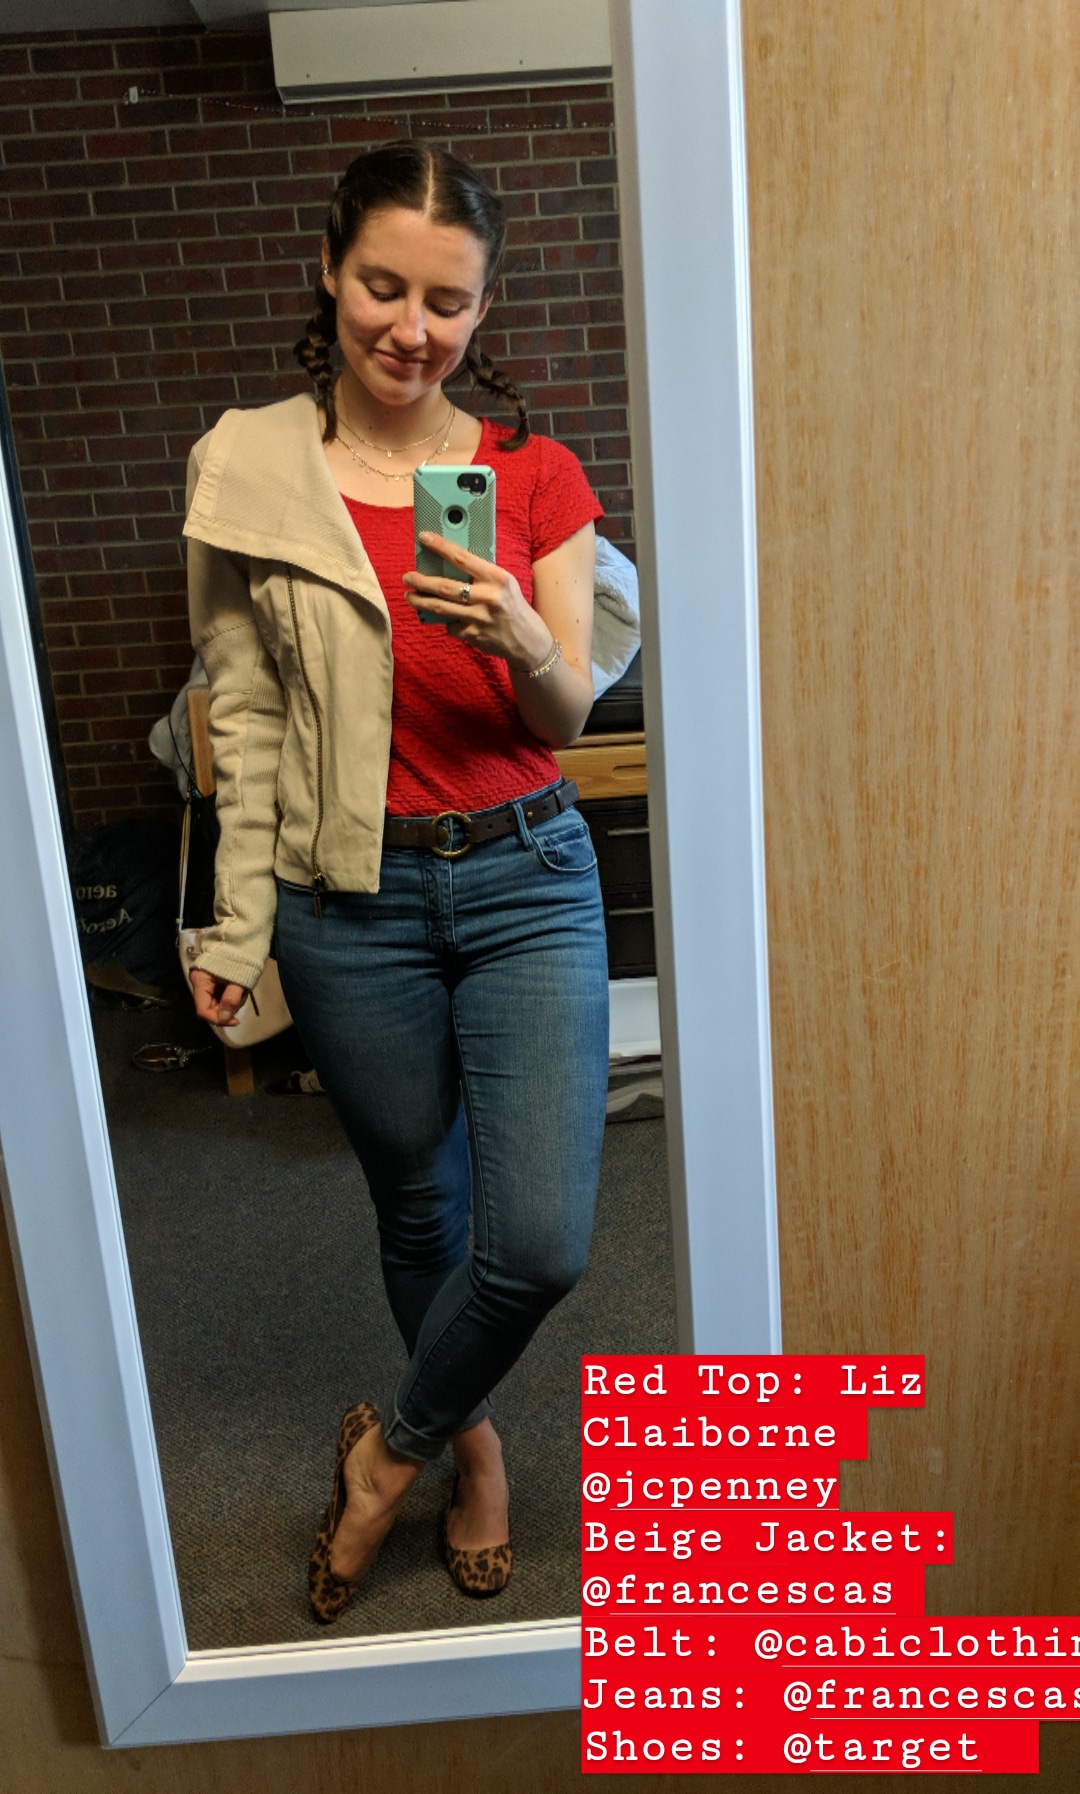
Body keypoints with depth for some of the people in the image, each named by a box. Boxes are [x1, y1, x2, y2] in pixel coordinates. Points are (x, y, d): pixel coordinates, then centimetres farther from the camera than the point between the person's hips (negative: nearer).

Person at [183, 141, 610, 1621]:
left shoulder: (534, 475, 2)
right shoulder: (251, 472, 0)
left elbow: (568, 714, 2)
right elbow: (246, 719, 2)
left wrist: (522, 641, -21)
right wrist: (238, 924, 1)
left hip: (526, 875, 1)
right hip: (350, 898, 0)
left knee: (542, 1238, -7)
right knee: (422, 1207, 15)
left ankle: (393, 1446, 24)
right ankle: (470, 1444, 44)